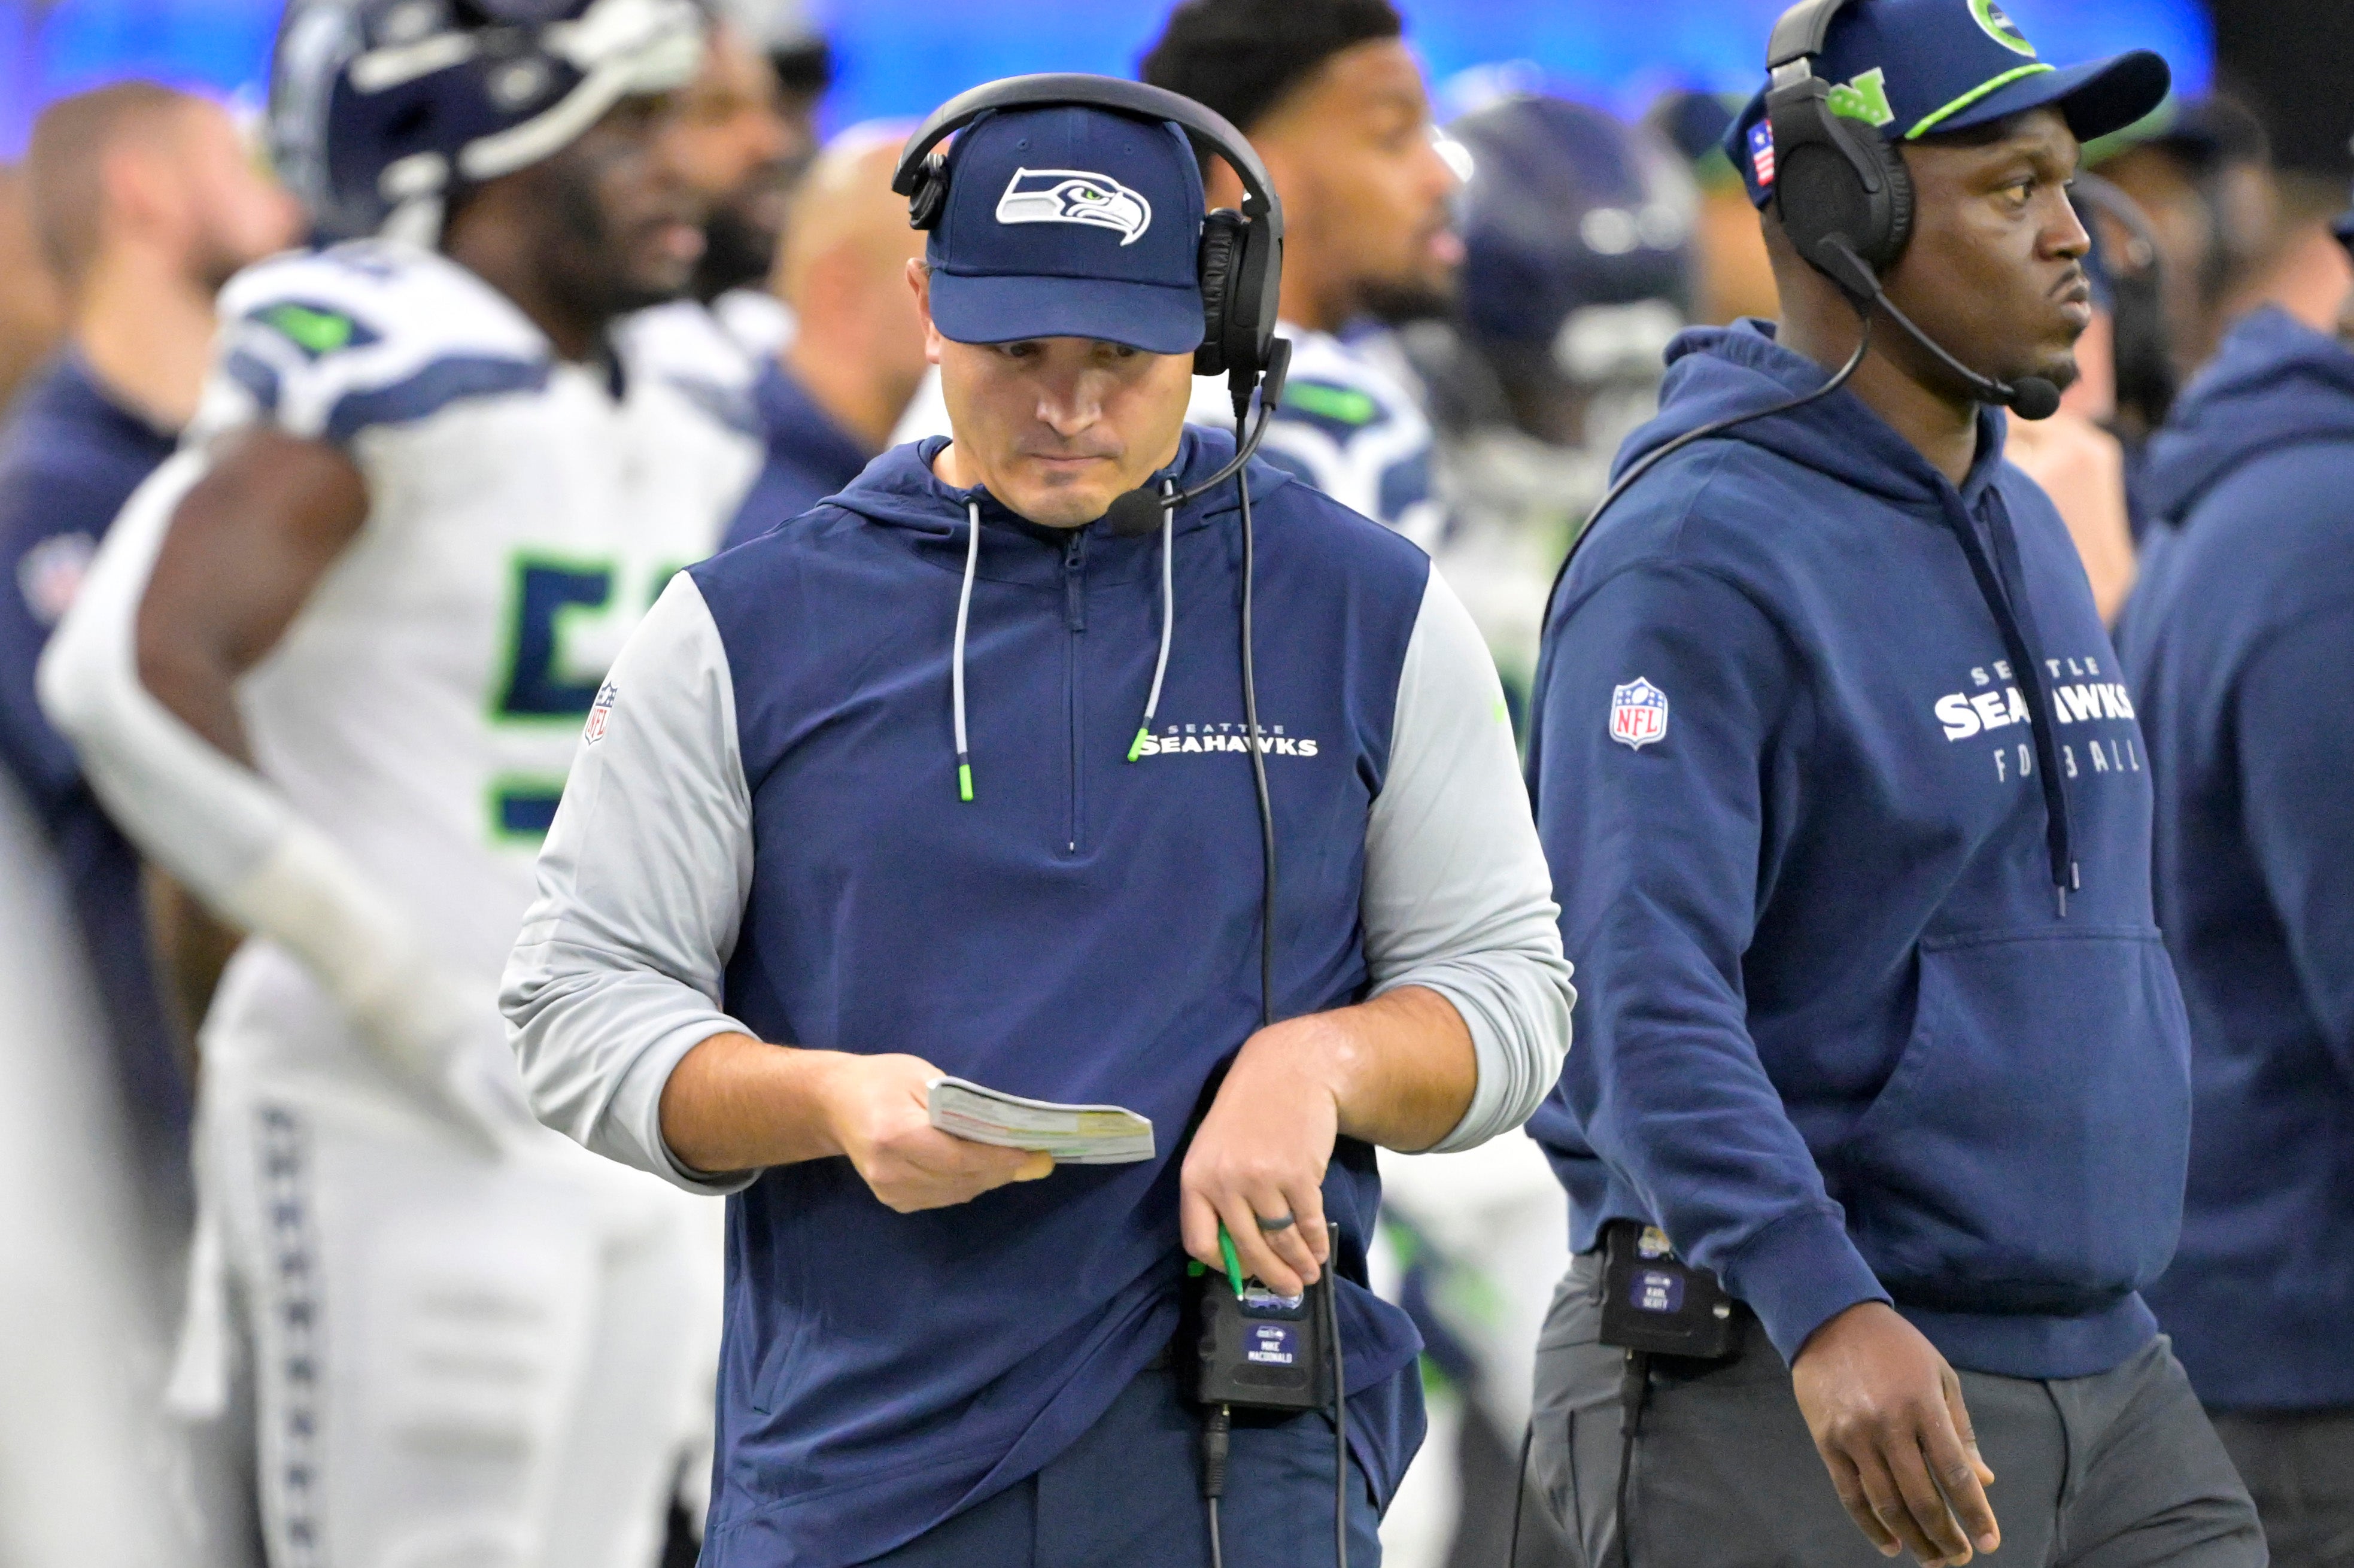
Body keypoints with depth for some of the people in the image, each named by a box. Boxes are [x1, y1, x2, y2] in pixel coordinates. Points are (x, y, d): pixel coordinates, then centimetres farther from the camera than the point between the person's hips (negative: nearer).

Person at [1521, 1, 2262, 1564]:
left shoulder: (2023, 530, 16)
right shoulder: (1697, 558, -13)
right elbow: (1639, 990, -24)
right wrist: (1824, 1313, -37)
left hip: (2104, 1379, 8)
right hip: (1780, 1394, -8)